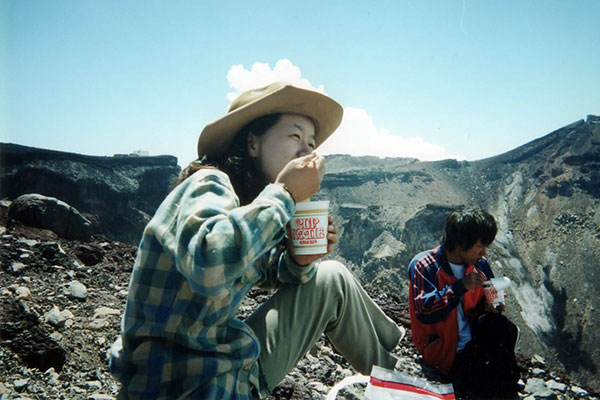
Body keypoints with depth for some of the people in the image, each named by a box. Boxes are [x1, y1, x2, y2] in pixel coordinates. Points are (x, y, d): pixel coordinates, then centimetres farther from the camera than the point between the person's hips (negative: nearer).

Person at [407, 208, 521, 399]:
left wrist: (490, 307, -8)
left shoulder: (480, 264, 2)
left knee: (506, 330, -25)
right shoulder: (423, 266, -17)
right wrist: (460, 287, -31)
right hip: (443, 349, -5)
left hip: (475, 337, 6)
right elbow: (424, 311, -27)